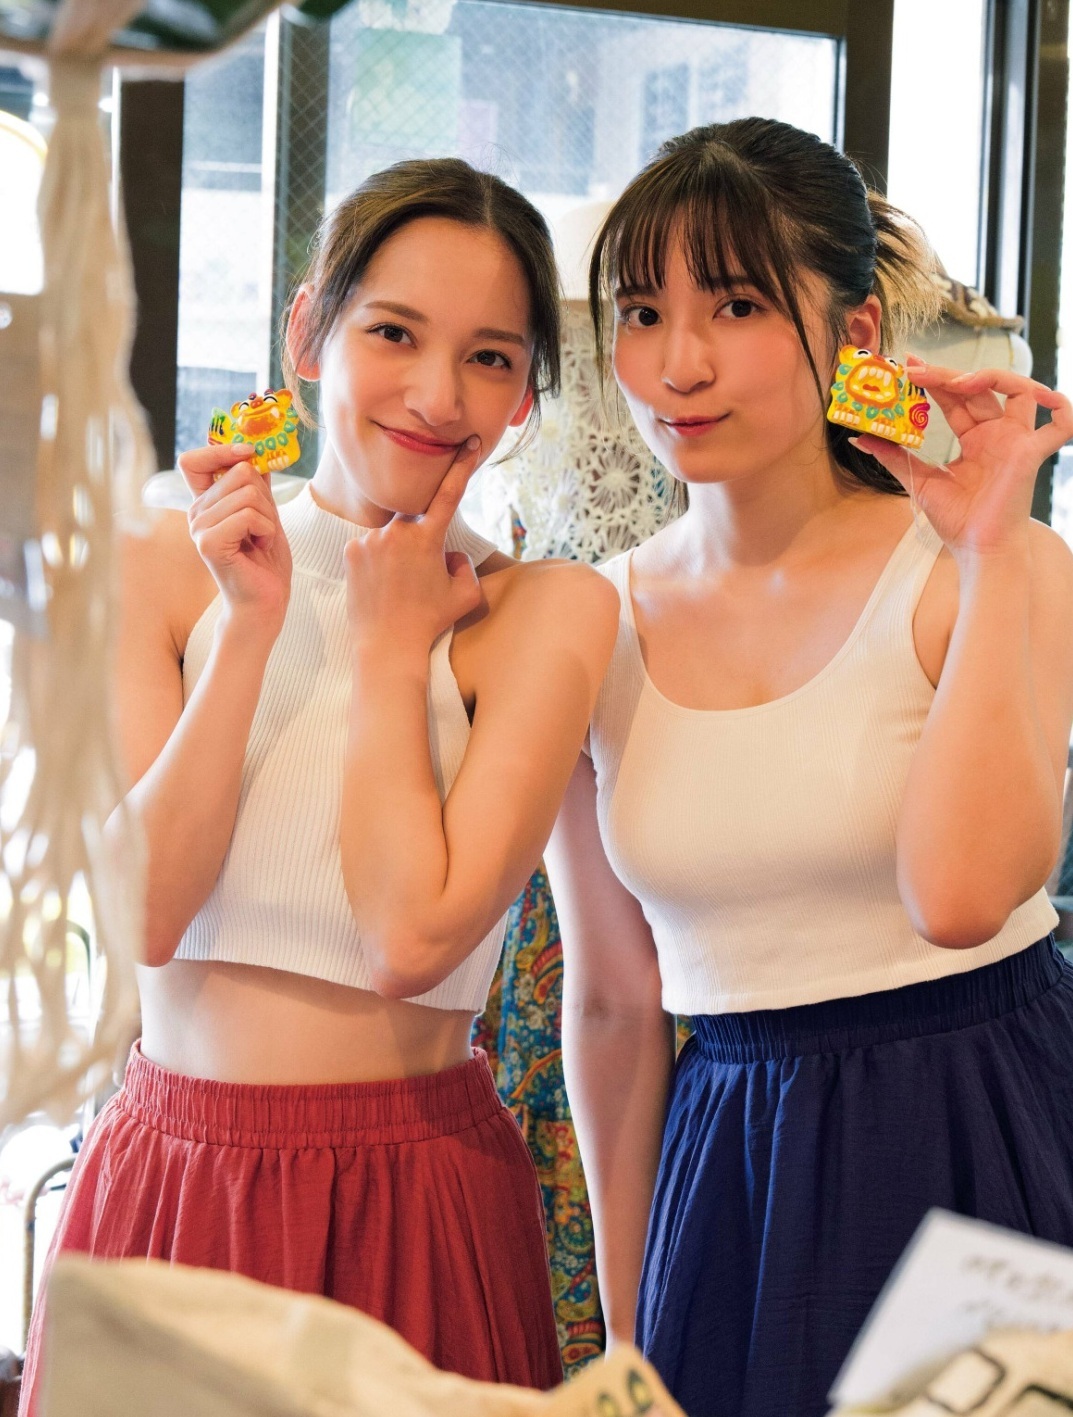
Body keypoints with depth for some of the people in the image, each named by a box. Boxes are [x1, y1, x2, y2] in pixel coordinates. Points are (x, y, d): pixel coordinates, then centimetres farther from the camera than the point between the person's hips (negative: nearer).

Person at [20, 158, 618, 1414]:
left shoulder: (544, 613, -6)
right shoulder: (165, 570, 2)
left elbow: (411, 941, -17)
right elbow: (142, 912, -9)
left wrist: (390, 649, -10)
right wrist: (255, 627, -13)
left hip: (407, 1199, -2)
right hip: (166, 1168, 3)